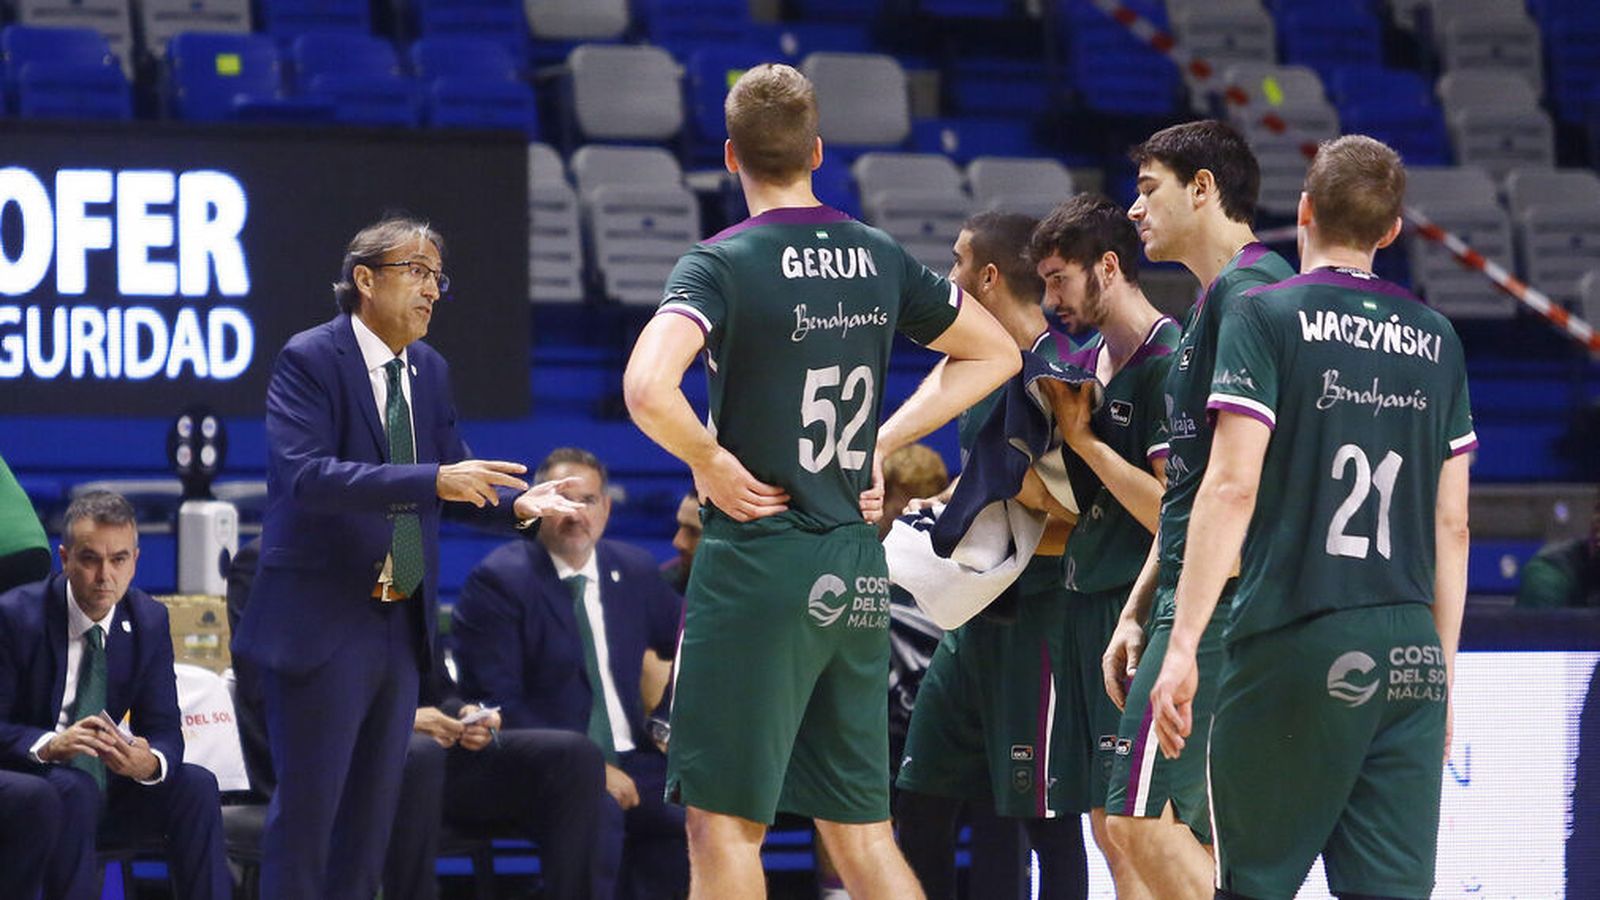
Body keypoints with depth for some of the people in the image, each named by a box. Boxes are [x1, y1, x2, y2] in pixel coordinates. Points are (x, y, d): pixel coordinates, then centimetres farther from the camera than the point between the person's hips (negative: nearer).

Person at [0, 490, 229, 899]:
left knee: (196, 784, -18)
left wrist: (150, 762, -26)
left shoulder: (149, 620, 2)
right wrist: (50, 745, -36)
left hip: (106, 787, 5)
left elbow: (164, 727, 0)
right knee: (73, 789, -36)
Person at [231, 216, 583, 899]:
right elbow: (304, 473, -26)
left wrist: (516, 502, -9)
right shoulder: (309, 360, -13)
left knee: (374, 805, 12)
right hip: (322, 623, -8)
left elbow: (453, 469, 14)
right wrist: (433, 481, -33)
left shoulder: (430, 370, 11)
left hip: (401, 624, 8)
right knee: (307, 805, -4)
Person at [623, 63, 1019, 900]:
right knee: (860, 830, 11)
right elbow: (994, 353, 20)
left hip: (756, 557, -6)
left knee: (722, 826, 0)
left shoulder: (722, 264, -11)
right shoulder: (880, 259, 7)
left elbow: (648, 389, -28)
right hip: (857, 572, 6)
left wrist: (713, 465, -10)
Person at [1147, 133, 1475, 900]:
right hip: (1412, 656, 4)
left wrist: (1183, 644, -10)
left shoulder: (1265, 316, -1)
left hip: (1295, 649, -4)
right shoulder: (1436, 341, 13)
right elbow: (1452, 525, 14)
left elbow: (1231, 486, -10)